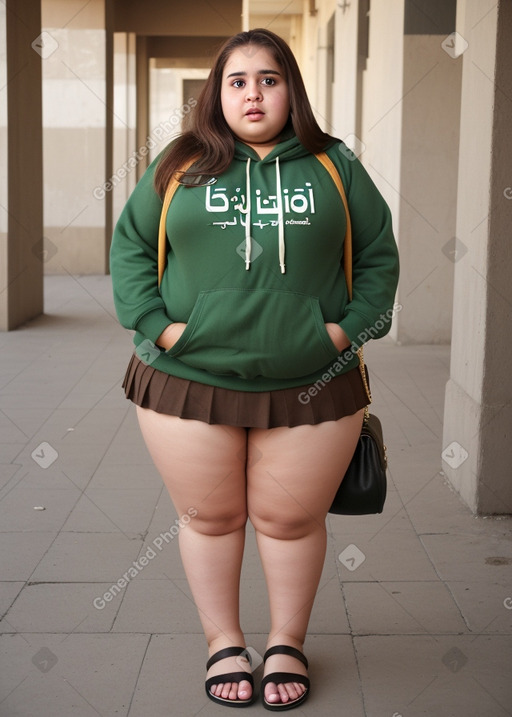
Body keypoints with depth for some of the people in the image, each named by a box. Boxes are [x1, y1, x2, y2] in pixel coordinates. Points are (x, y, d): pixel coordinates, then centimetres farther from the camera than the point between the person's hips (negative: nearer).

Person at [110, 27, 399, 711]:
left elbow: (379, 255, 9)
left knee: (291, 520, 10)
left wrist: (350, 326, -4)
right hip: (189, 382, 0)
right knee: (211, 518, 11)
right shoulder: (179, 166, 5)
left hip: (310, 387, 0)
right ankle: (223, 644, 30)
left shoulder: (335, 166, 7)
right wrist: (158, 324, -7)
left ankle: (288, 644, 30)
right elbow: (130, 245, 6)